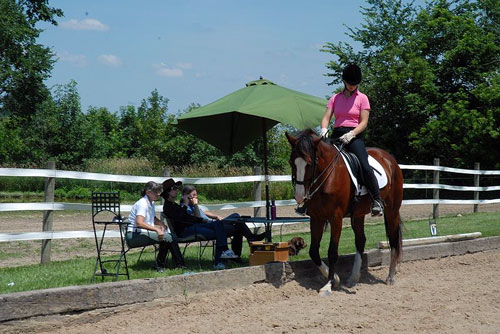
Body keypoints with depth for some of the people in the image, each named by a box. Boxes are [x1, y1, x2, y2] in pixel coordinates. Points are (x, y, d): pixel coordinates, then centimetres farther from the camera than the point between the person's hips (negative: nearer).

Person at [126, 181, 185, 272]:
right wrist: (156, 229, -31)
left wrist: (161, 224, 9)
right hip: (134, 236, -10)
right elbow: (139, 223, -29)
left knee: (169, 236, -1)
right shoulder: (142, 203, -16)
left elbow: (153, 219, 31)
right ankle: (160, 265, -8)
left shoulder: (151, 203, 14)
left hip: (143, 233, 10)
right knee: (166, 237, -21)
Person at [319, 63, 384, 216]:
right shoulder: (335, 98, 15)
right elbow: (326, 118, 7)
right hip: (337, 135, 4)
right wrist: (324, 129, -15)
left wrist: (351, 134, -19)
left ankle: (377, 201, -19)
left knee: (365, 166, -24)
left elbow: (364, 123, -2)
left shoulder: (362, 98, 6)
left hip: (355, 136, -4)